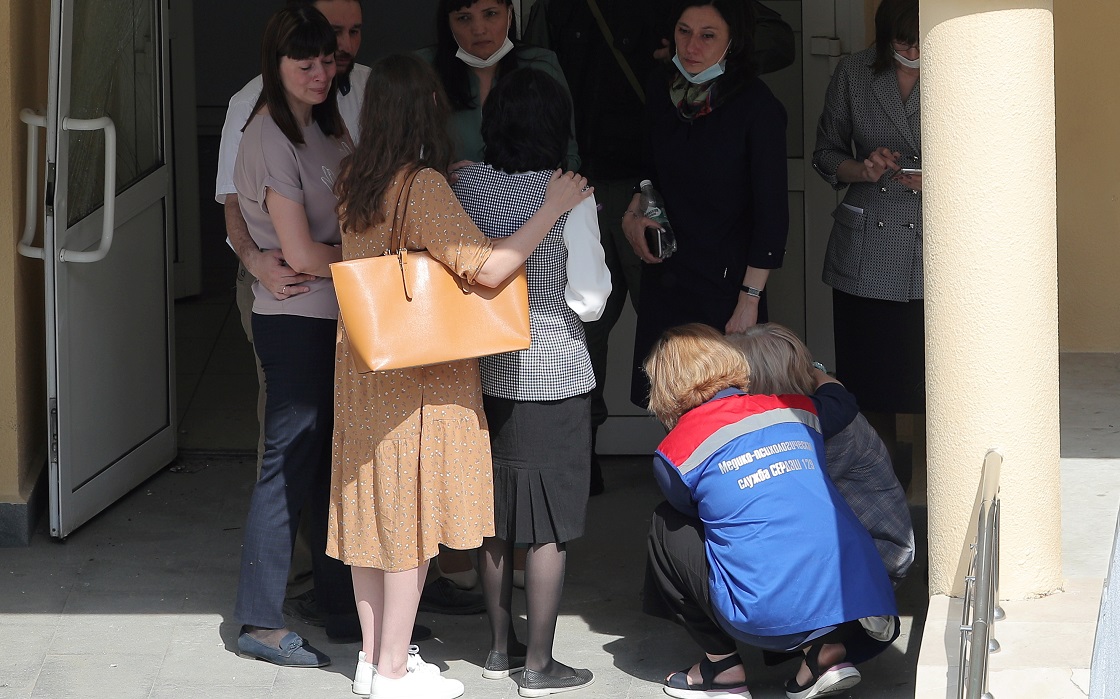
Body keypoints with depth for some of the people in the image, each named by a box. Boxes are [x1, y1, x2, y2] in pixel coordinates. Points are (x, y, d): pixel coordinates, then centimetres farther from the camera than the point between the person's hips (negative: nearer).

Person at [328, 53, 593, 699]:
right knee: (411, 510, 0)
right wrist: (555, 209, -17)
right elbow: (488, 267, -25)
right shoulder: (424, 186, -20)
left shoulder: (355, 179, 3)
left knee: (372, 506, 13)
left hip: (363, 368, 8)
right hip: (421, 376, -8)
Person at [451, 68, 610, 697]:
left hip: (487, 375, 5)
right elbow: (588, 300, -12)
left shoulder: (468, 185, -3)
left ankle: (502, 646, 28)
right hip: (553, 379, -5)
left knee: (497, 520, 16)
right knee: (550, 527, 3)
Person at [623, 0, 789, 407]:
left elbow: (771, 214, -12)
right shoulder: (661, 91, 4)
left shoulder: (758, 108, -13)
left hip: (724, 283, -5)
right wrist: (634, 212, 2)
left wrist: (749, 301, -14)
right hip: (663, 278, 5)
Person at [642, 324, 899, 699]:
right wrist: (813, 372, 60)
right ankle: (827, 646, 11)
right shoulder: (795, 409, 14)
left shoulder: (674, 453, 2)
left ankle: (721, 667, 16)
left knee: (666, 524, 17)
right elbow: (840, 399, 39)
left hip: (768, 621, -4)